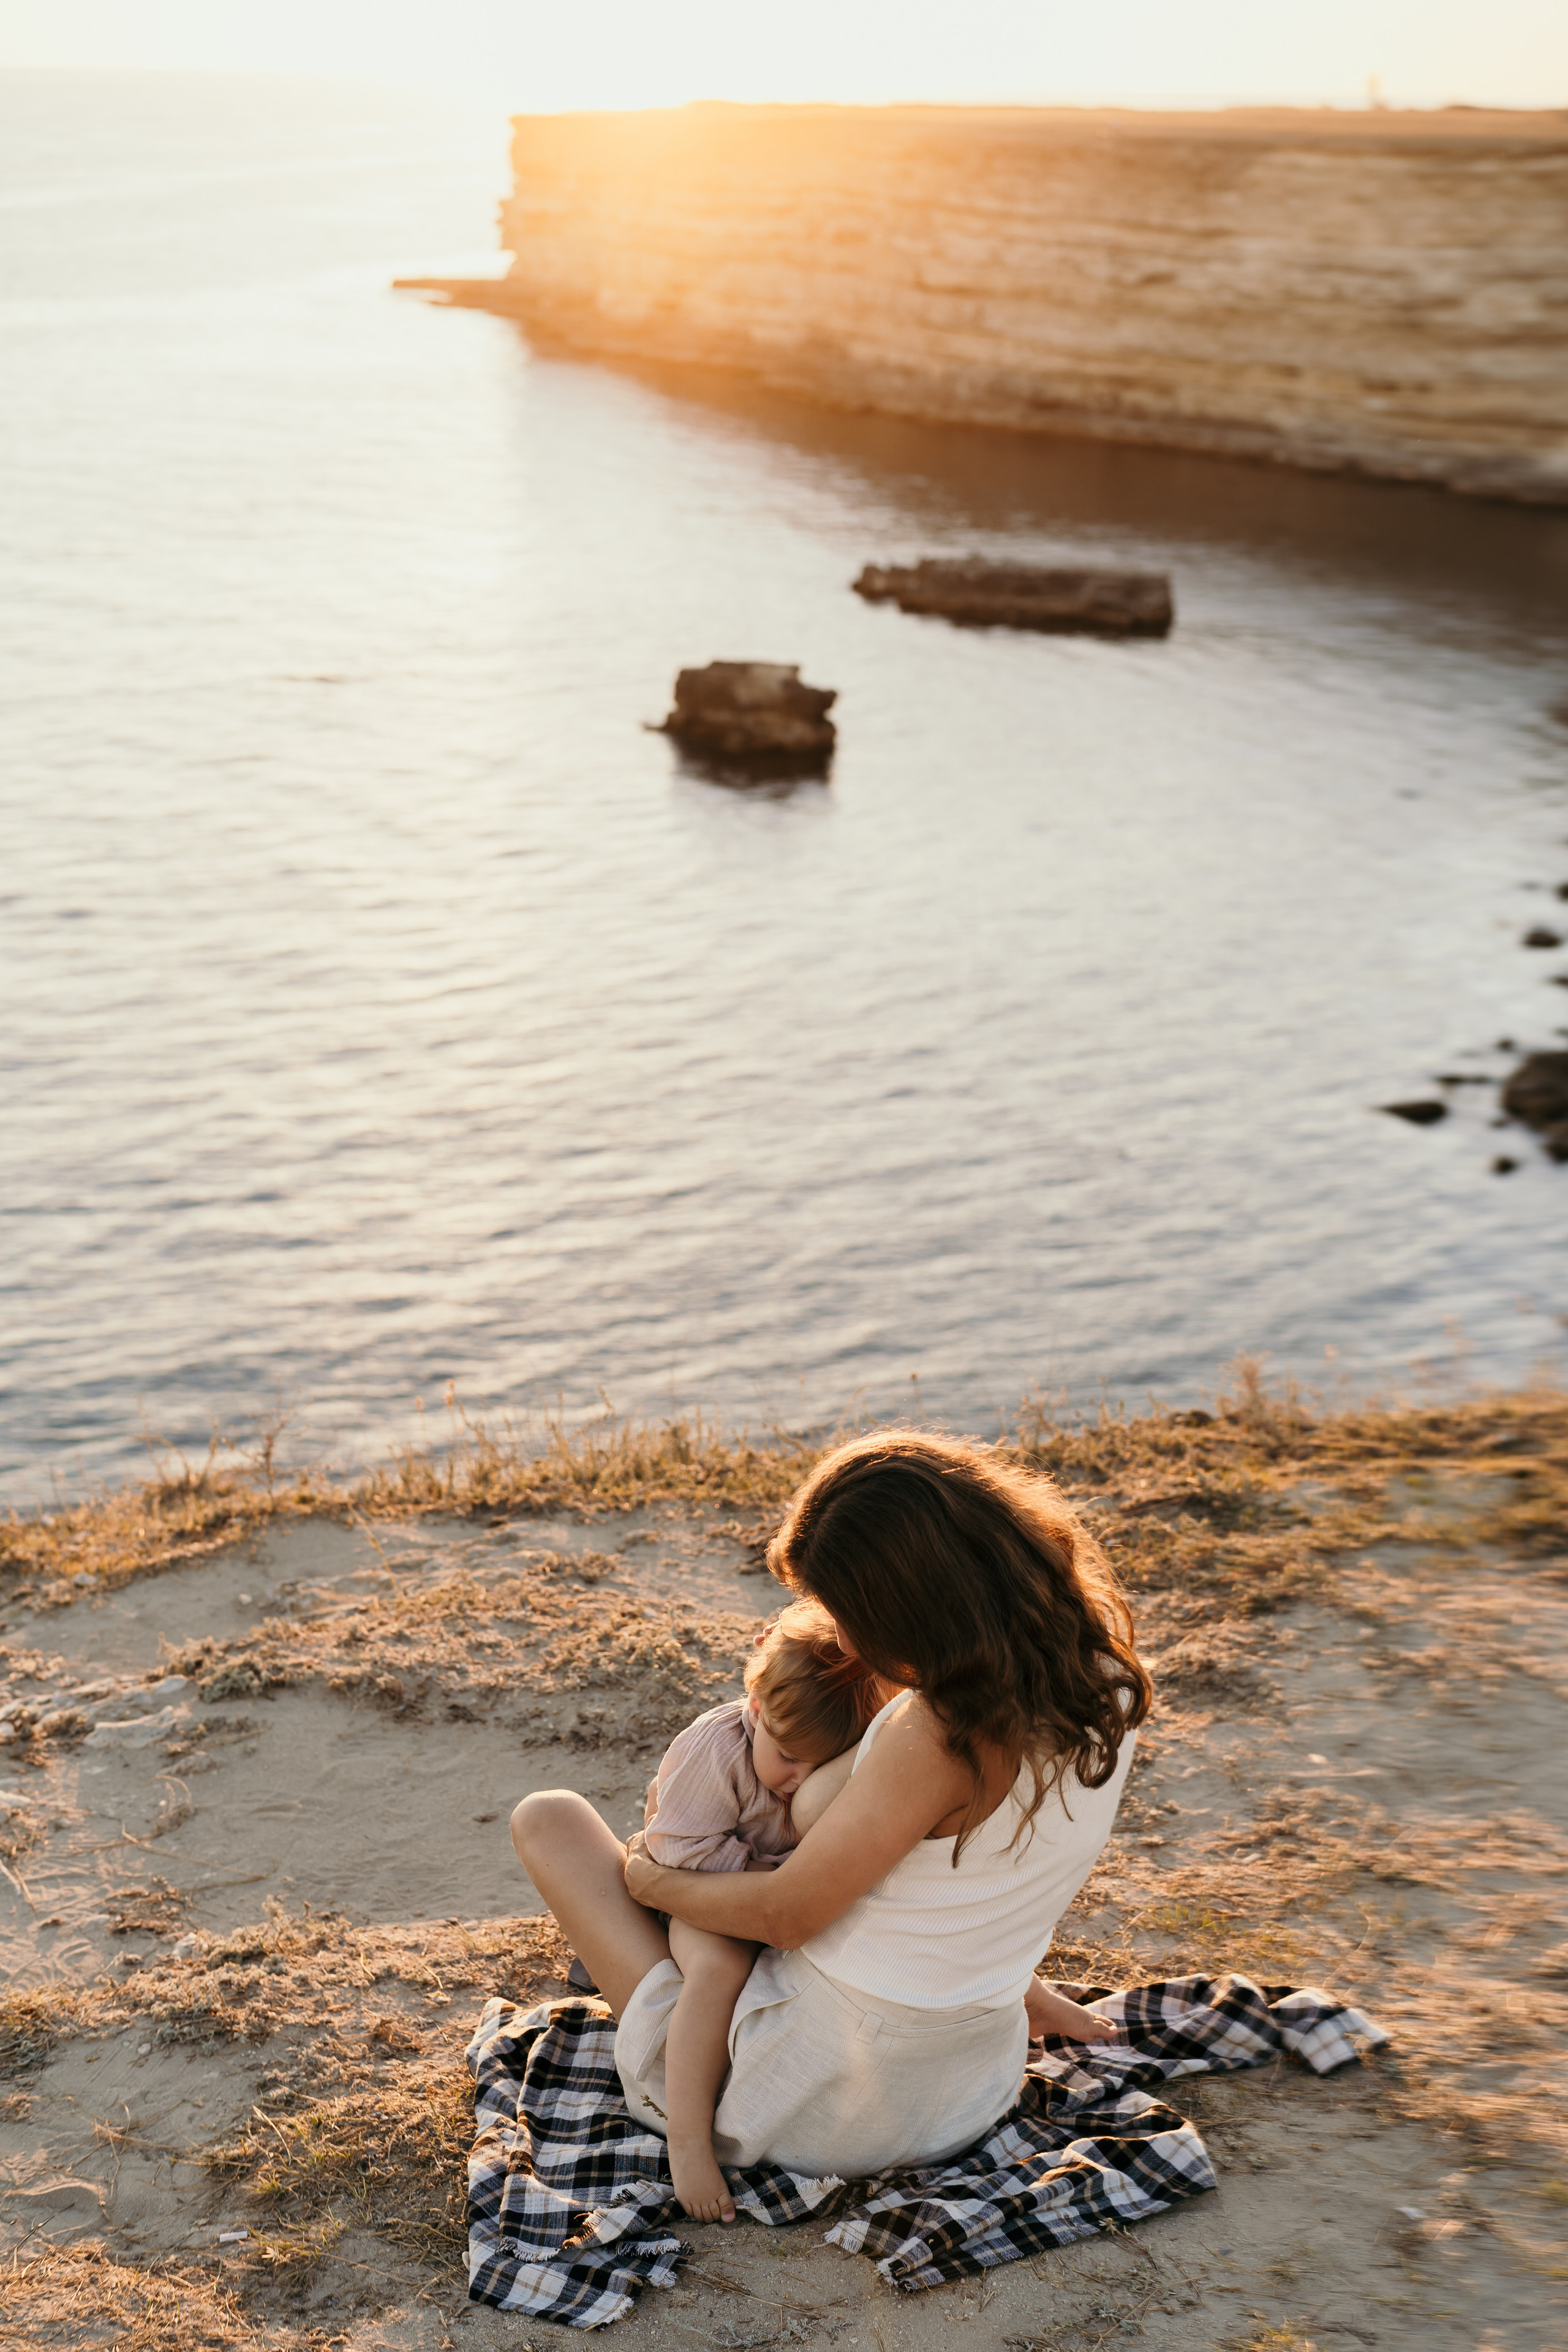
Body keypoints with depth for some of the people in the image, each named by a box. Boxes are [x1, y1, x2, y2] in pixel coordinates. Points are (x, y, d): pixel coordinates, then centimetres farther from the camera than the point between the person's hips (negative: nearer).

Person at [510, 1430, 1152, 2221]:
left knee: (547, 1818, 7)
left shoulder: (942, 1735, -33)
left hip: (819, 2109, -9)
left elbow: (784, 1913, -19)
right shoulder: (1097, 1671, -10)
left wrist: (648, 1879, -2)